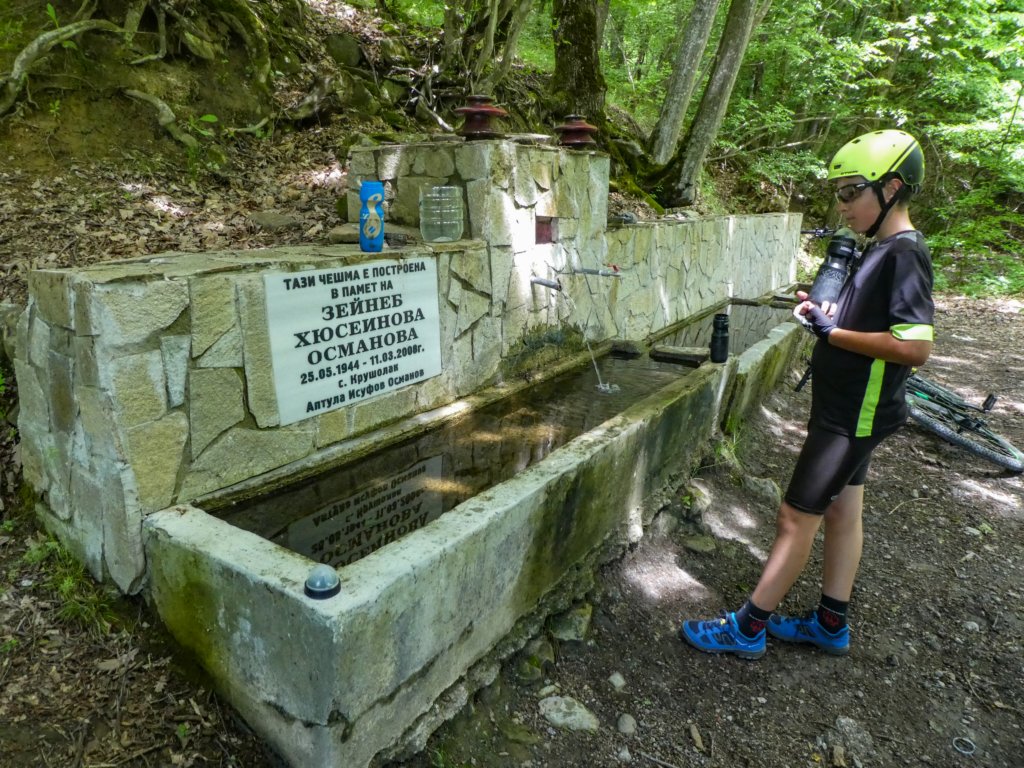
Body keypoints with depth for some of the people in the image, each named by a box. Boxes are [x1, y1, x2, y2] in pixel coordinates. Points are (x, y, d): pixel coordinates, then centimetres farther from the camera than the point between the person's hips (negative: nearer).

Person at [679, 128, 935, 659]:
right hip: (844, 409, 10)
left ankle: (747, 629, 12)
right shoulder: (882, 250, 9)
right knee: (841, 511, 16)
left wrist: (831, 331, -20)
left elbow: (915, 345, -28)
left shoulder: (903, 255, -20)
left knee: (796, 519, -2)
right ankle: (830, 624, 31)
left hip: (854, 416, -10)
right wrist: (823, 311, 1)